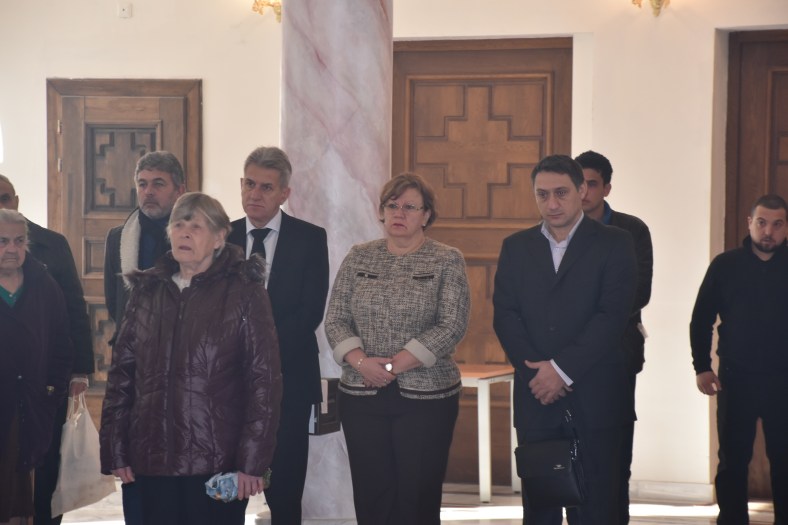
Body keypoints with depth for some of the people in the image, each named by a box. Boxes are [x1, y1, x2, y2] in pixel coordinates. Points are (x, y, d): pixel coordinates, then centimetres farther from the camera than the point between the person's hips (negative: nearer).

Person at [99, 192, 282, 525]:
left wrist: (252, 461, -12)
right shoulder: (147, 291, 9)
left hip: (218, 461, -3)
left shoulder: (245, 292, -2)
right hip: (152, 460, 4)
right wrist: (115, 451, 3)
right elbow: (121, 373, 9)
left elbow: (264, 380, -6)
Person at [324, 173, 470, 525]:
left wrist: (395, 365, -15)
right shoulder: (359, 257, 8)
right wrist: (362, 362, -13)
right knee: (370, 495, 5)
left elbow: (452, 326, -9)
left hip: (426, 397, -3)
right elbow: (335, 320, 5)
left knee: (418, 497, 0)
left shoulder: (447, 261, -1)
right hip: (361, 395, 3)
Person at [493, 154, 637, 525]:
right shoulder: (515, 247, 11)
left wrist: (563, 368, -14)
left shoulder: (614, 244, 1)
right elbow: (504, 315, 3)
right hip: (536, 397, 3)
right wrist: (539, 372, -10)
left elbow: (613, 316, -9)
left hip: (594, 397, -3)